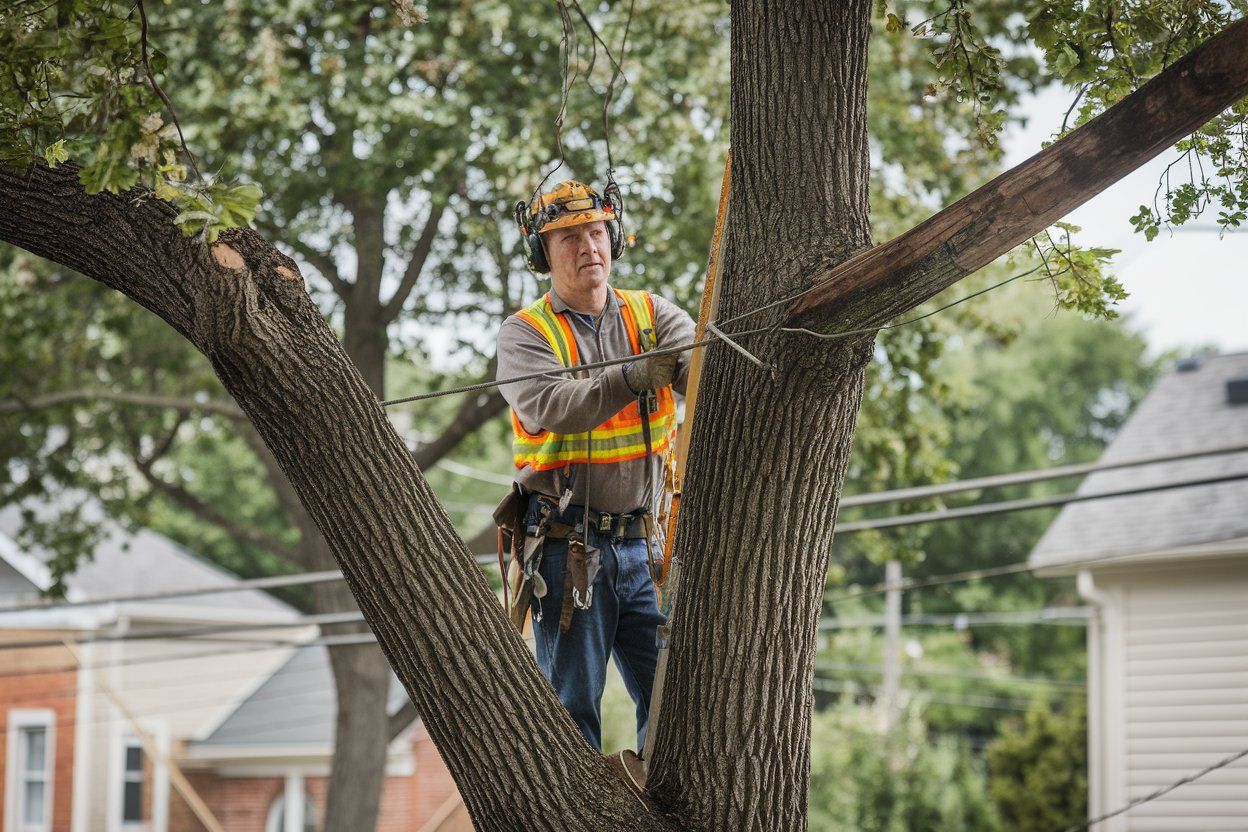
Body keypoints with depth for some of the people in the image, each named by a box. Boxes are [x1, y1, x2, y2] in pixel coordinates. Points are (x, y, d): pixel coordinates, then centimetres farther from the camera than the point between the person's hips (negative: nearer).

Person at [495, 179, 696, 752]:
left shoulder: (652, 317, 9)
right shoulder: (524, 334, 0)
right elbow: (551, 407, -20)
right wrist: (633, 378, -34)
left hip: (642, 547, 3)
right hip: (569, 549, -3)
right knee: (572, 709, -1)